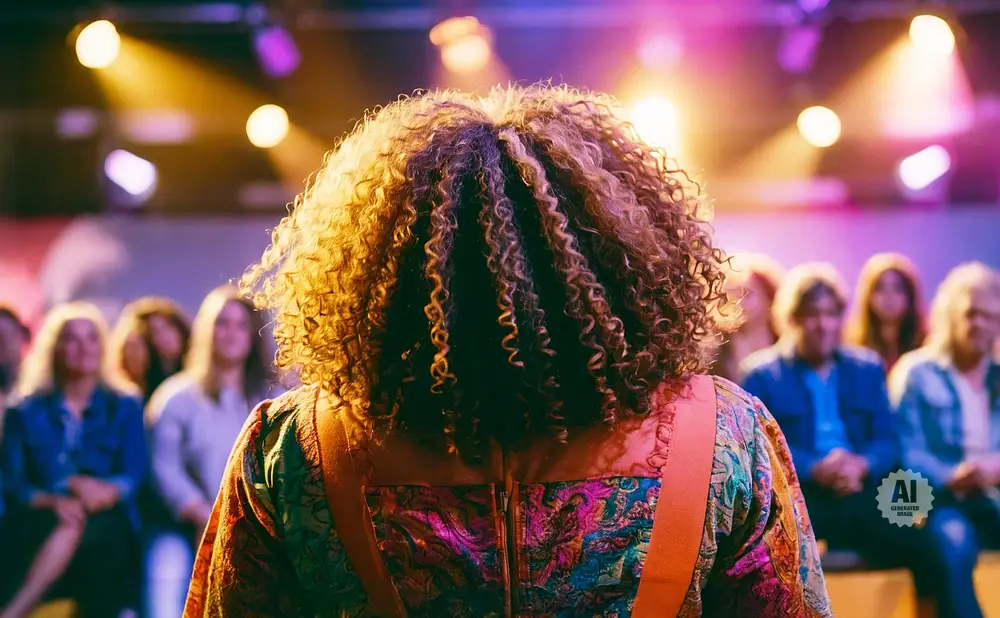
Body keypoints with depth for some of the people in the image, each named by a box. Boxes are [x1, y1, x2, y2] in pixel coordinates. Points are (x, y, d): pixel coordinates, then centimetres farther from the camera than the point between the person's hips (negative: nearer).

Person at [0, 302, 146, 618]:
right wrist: (51, 501, -20)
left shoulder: (124, 409, 16)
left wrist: (85, 485, -21)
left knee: (78, 523, -36)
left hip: (105, 528, 0)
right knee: (65, 520, -36)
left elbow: (133, 475, 2)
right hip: (40, 522, 0)